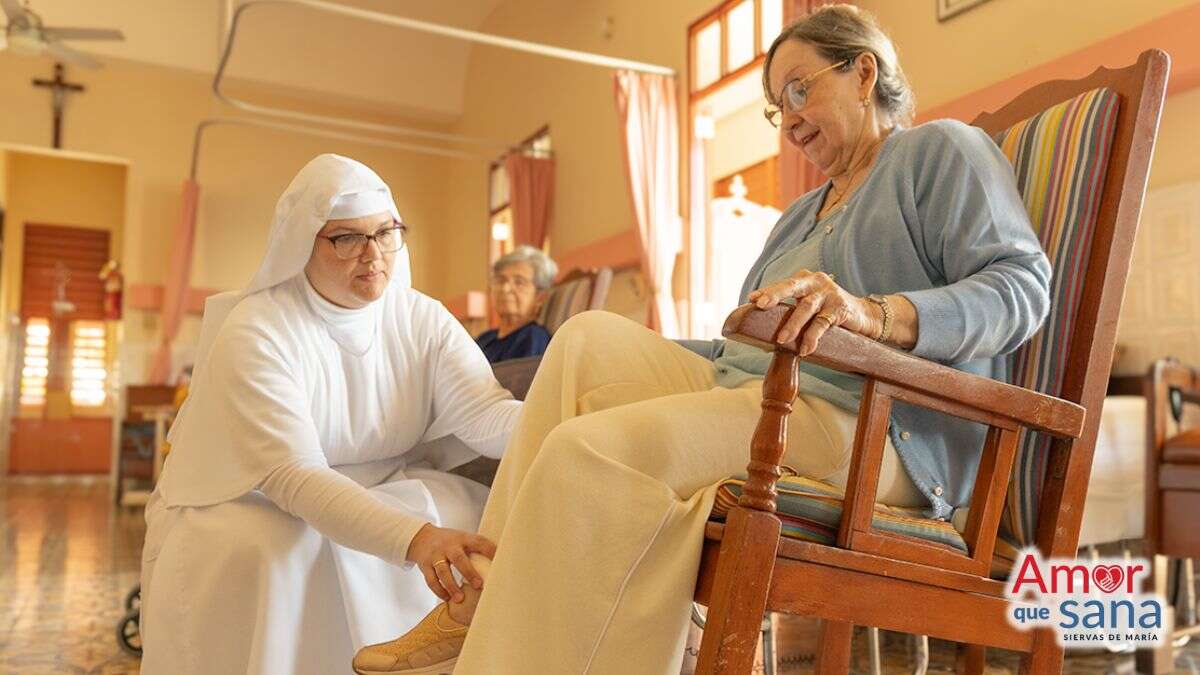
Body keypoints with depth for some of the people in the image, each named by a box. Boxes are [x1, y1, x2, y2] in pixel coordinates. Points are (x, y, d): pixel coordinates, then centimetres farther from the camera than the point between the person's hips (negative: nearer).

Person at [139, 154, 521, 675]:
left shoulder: (422, 320, -6)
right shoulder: (254, 334, -20)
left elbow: (488, 412, -20)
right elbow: (293, 475, -32)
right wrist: (415, 538, -48)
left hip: (381, 494, 4)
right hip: (256, 503, -3)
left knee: (477, 521, -22)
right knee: (269, 560, -34)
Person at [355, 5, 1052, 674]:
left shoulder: (941, 149, 4)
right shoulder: (804, 212, 29)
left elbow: (1022, 284, -11)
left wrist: (872, 314, -27)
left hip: (876, 430, -9)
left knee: (590, 451, -27)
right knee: (590, 340, 2)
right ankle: (485, 600, -5)